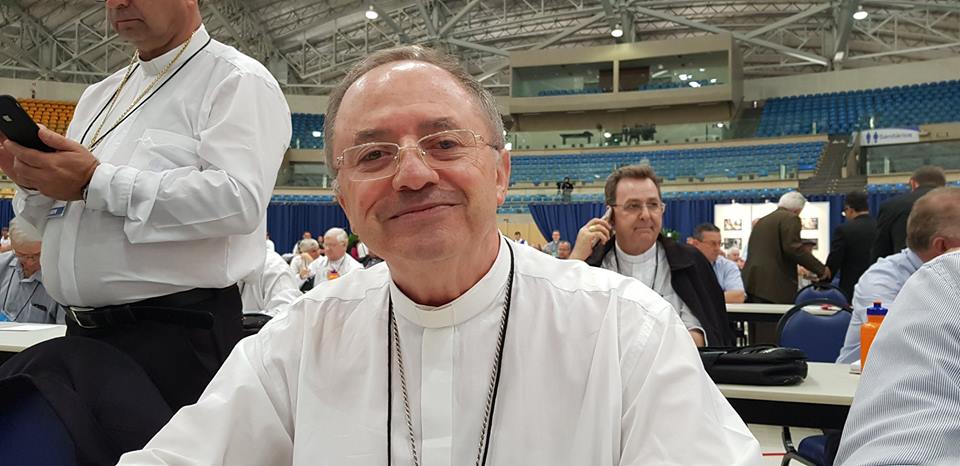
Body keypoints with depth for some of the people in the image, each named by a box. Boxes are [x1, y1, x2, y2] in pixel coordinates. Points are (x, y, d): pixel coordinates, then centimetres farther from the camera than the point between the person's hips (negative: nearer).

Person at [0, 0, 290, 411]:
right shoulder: (101, 95, 20)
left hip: (175, 335, -7)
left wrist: (96, 182, -19)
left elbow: (239, 199, -22)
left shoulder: (237, 82, -5)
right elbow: (63, 216, 25)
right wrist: (34, 181, 2)